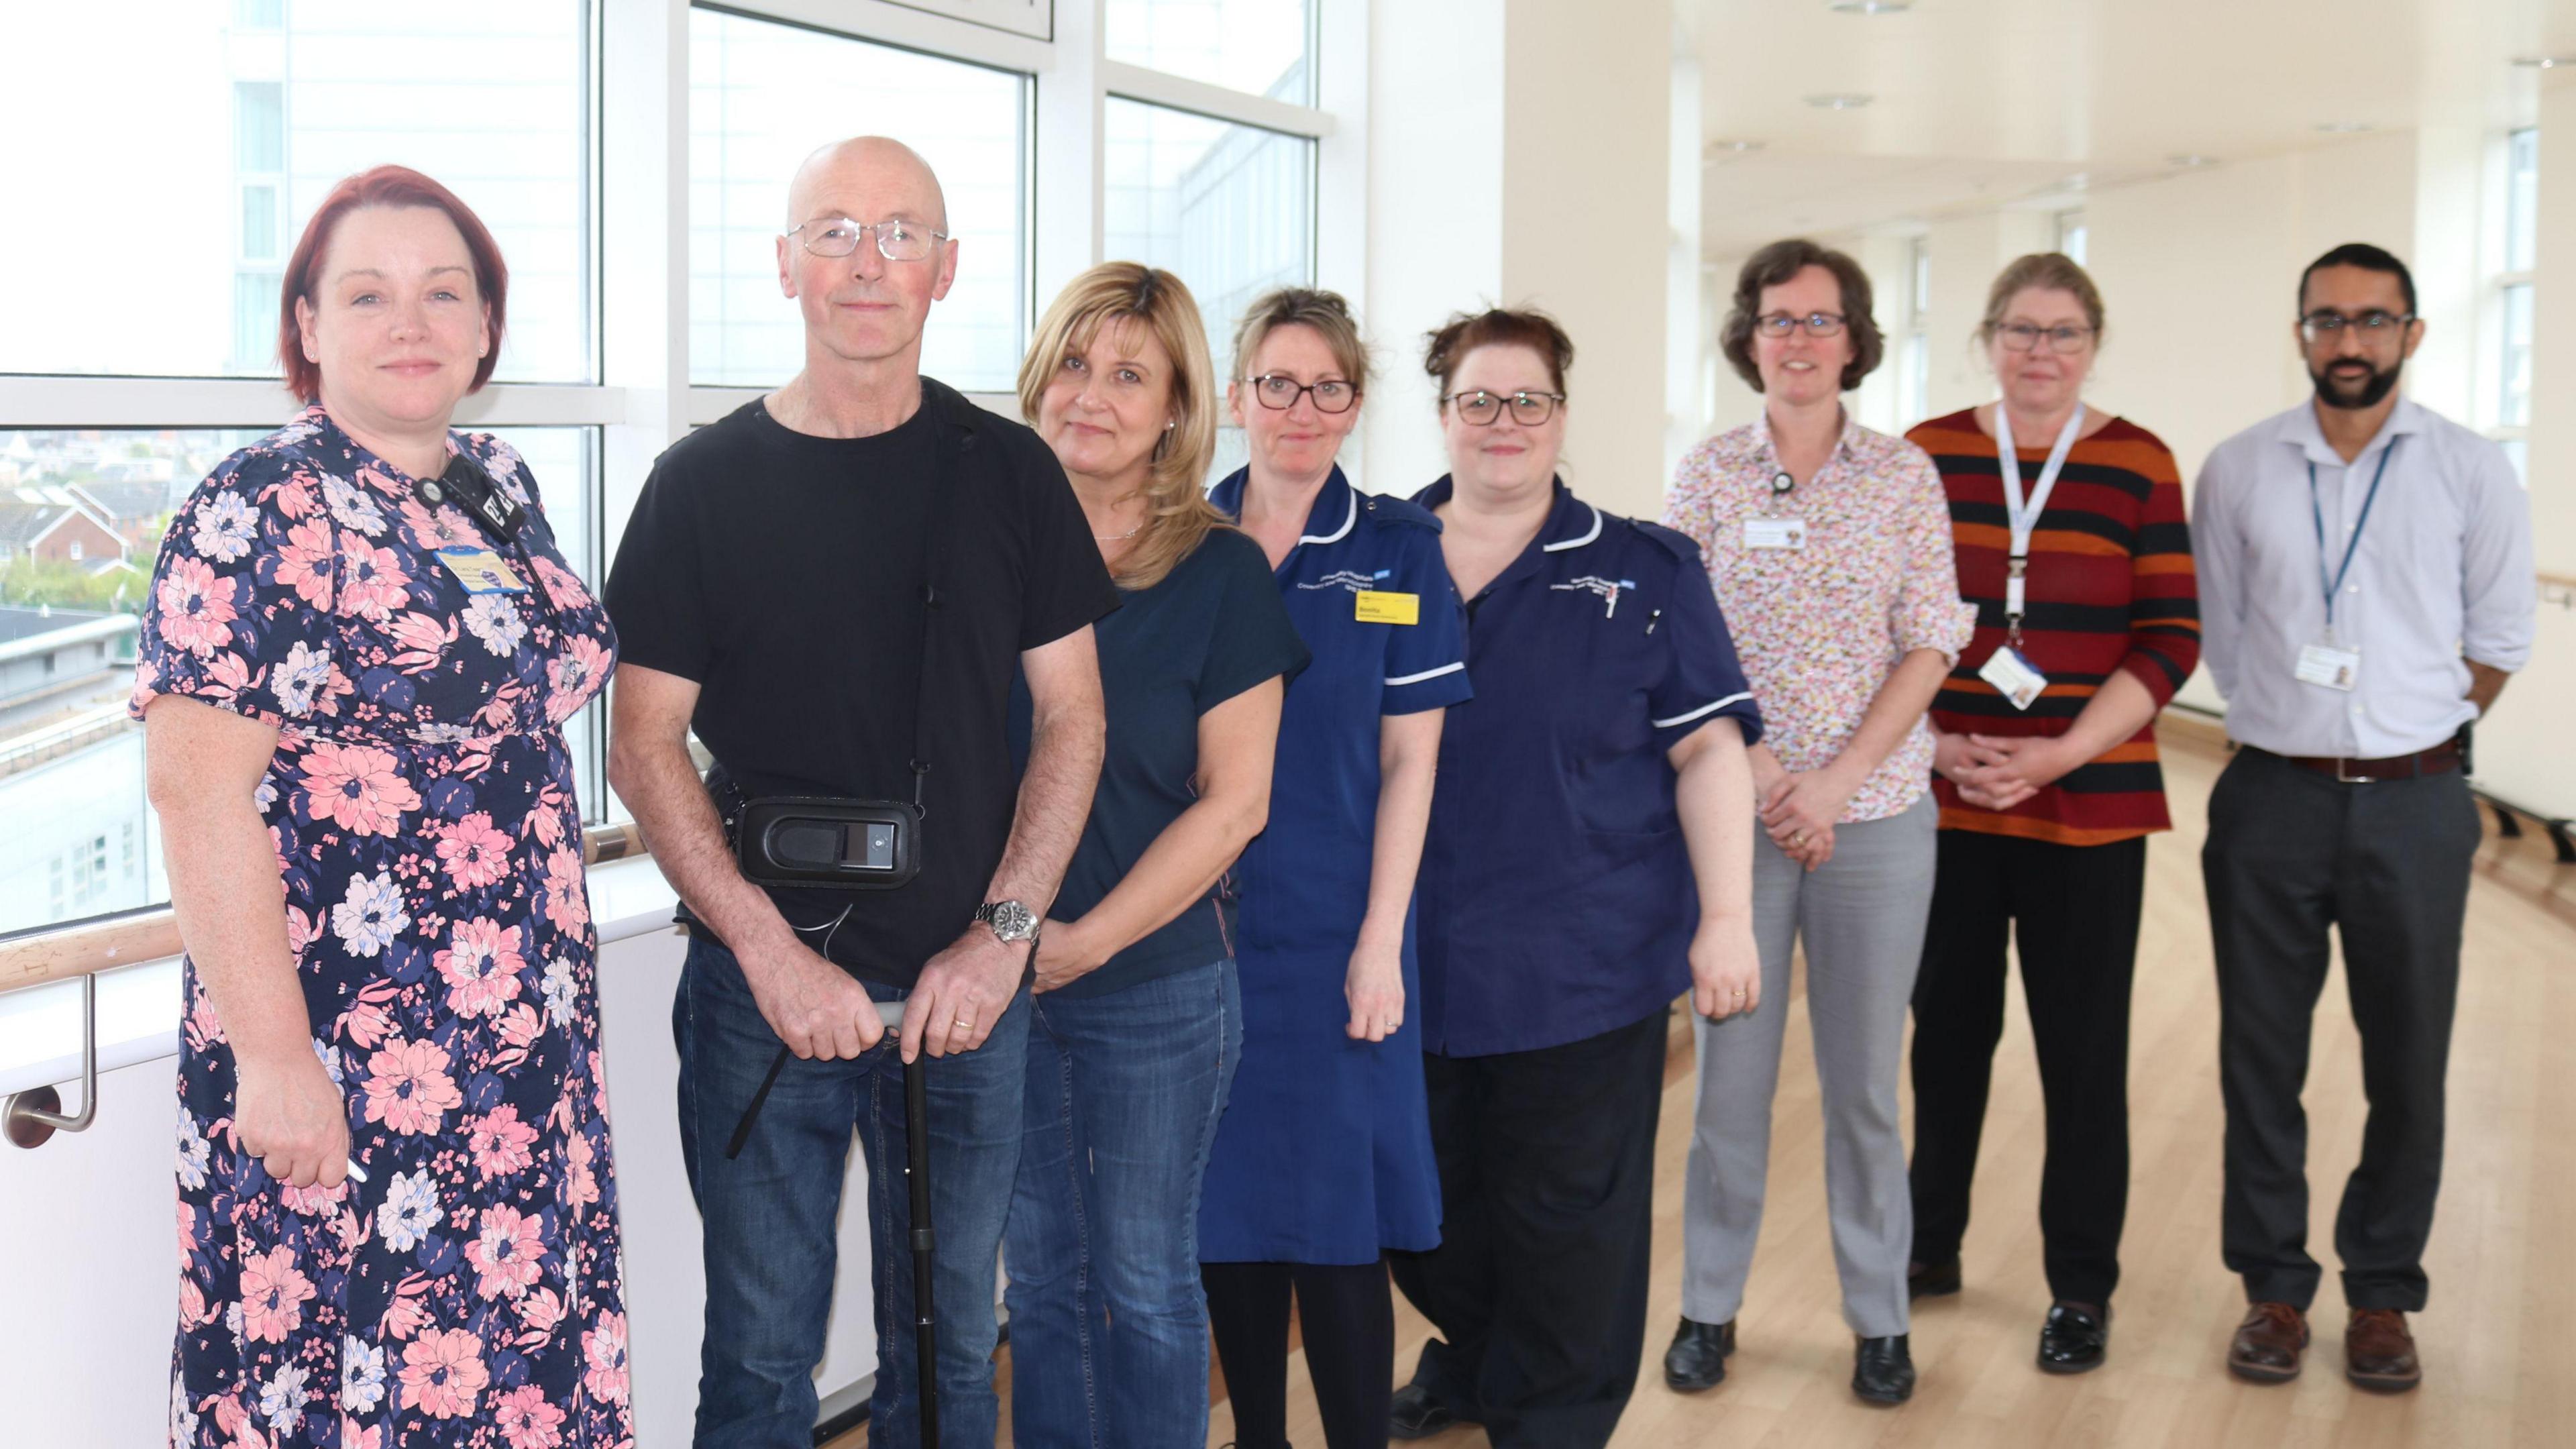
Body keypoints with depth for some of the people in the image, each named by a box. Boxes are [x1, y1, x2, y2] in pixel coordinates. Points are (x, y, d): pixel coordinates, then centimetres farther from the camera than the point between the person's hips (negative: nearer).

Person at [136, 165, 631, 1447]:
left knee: (524, 1345, 12)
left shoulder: (500, 492, 11)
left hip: (529, 1045, 7)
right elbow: (196, 786, -18)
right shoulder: (260, 515, -12)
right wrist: (271, 1052, -21)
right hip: (342, 1065, -7)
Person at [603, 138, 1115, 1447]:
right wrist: (771, 952, -12)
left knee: (949, 1344, 13)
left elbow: (1072, 719, 4)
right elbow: (643, 747, -3)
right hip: (763, 986, -1)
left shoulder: (1010, 474, 4)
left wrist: (1001, 936, -6)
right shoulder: (704, 483, -1)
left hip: (967, 986, 2)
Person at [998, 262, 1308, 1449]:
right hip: (999, 980, 3)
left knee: (1144, 1283, 7)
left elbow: (1234, 802, -7)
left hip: (1155, 985, -3)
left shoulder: (1221, 573, -5)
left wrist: (1087, 941, -12)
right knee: (1038, 1277, 13)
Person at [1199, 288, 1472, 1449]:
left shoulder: (1398, 548, 0)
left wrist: (1380, 940, -7)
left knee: (1336, 1218, -1)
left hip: (1333, 933, -2)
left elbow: (1409, 759, -1)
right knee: (1226, 1204, 9)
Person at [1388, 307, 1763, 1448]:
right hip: (1412, 963, 3)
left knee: (1566, 1223, 4)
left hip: (1582, 968, -3)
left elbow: (1707, 750, -1)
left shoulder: (1643, 571, 2)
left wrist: (1725, 919, -8)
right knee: (1422, 1205, 16)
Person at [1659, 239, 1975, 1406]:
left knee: (1864, 1080, 7)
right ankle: (1709, 1303, 20)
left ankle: (1880, 1316, 20)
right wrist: (1761, 769, -11)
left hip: (1877, 815, 0)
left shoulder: (1905, 476, 2)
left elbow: (1927, 649, -1)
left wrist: (1835, 782, -11)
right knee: (1729, 1070, 5)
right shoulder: (1708, 474, 2)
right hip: (1735, 813, 0)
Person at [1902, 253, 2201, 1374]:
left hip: (2088, 806, -1)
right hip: (1942, 800, 1)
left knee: (2083, 1047, 4)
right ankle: (1929, 1243, 27)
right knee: (1948, 1028, 10)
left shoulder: (2138, 467, 0)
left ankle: (2082, 1285, 17)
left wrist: (2059, 753, -13)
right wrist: (1933, 744, -8)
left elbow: (2169, 640, -3)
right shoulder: (1926, 458, 4)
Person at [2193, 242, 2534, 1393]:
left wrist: (2410, 740, 5)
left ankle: (2381, 1294, 21)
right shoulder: (2238, 471, 3)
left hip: (2413, 805, 0)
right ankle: (2274, 1286, 19)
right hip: (2271, 800, 1)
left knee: (2408, 1065, 6)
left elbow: (2499, 638, 6)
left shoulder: (2472, 471, 1)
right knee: (2261, 1057, 6)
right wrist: (2284, 736, 6)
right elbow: (2220, 632, 8)